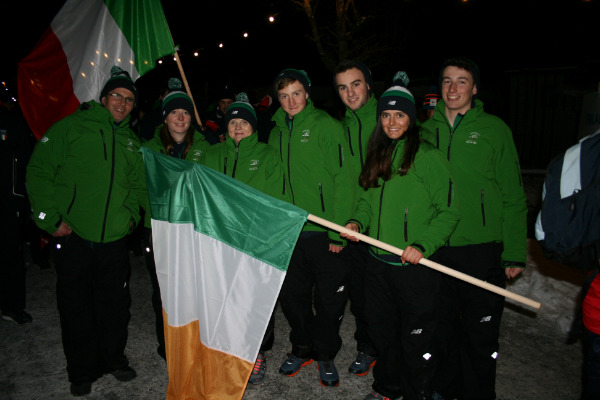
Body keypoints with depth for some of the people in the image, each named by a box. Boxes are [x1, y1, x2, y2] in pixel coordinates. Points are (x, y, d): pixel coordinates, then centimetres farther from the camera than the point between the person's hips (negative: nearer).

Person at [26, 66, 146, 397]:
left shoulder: (132, 142, 13)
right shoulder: (71, 127, -3)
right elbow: (39, 172, -6)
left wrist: (131, 214, 7)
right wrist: (51, 219, -11)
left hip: (115, 239, 4)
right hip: (73, 236, -4)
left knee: (116, 304, 12)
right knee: (76, 306, 8)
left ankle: (114, 358, 33)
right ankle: (81, 371, 26)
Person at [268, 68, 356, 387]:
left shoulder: (327, 125, -6)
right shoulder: (277, 133, 11)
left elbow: (343, 179, -11)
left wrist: (338, 230, -15)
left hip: (323, 233, -5)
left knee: (330, 299, 7)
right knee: (292, 296, 15)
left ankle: (325, 355, 29)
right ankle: (302, 348, 37)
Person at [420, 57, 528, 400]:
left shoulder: (494, 129, 0)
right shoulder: (427, 130, 8)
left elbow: (513, 197, -1)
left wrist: (514, 253, -6)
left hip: (482, 251, -3)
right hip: (434, 251, 3)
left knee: (480, 336, 7)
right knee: (442, 330, 16)